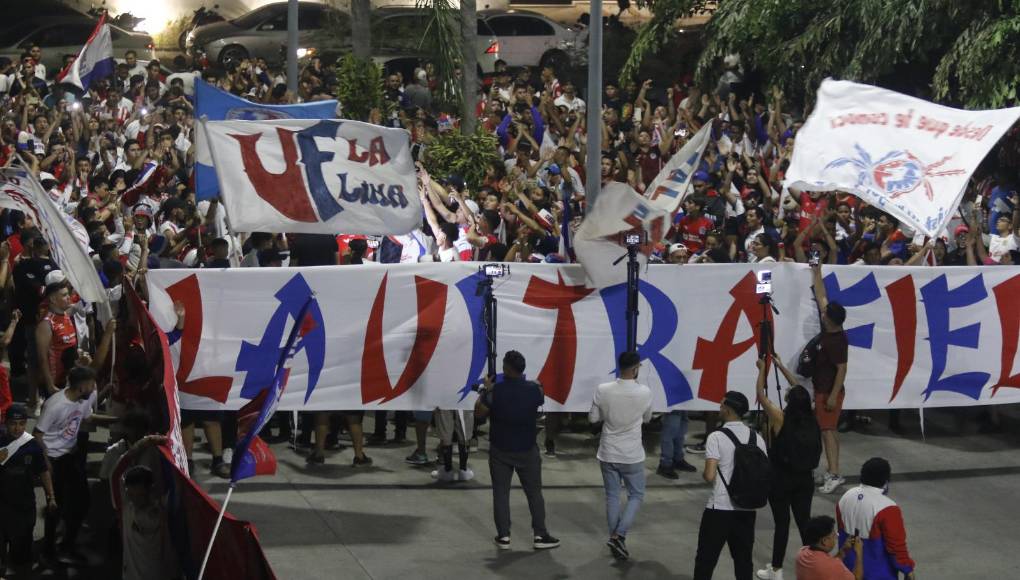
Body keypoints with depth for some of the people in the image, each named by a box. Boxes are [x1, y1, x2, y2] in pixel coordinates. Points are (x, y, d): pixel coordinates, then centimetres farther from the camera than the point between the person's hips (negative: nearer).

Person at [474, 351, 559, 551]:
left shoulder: (495, 391, -16)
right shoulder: (533, 389, -11)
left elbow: (479, 413, -4)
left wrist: (485, 390, 7)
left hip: (500, 450, -1)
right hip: (527, 450, 1)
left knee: (501, 493, 8)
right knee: (534, 493, 10)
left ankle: (503, 536, 8)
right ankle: (540, 535, 10)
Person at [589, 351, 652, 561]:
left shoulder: (603, 390, -12)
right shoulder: (645, 392, -14)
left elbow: (593, 418, 0)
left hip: (608, 454, 2)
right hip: (632, 455, -2)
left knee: (612, 497, 14)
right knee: (636, 496, 13)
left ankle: (615, 539, 18)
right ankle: (618, 536, -2)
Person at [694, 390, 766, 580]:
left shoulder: (717, 437, -12)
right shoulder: (757, 438, 4)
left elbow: (710, 476, -18)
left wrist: (703, 474, 3)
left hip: (720, 508, -5)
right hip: (747, 509, 5)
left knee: (706, 558, 4)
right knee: (743, 558, 11)